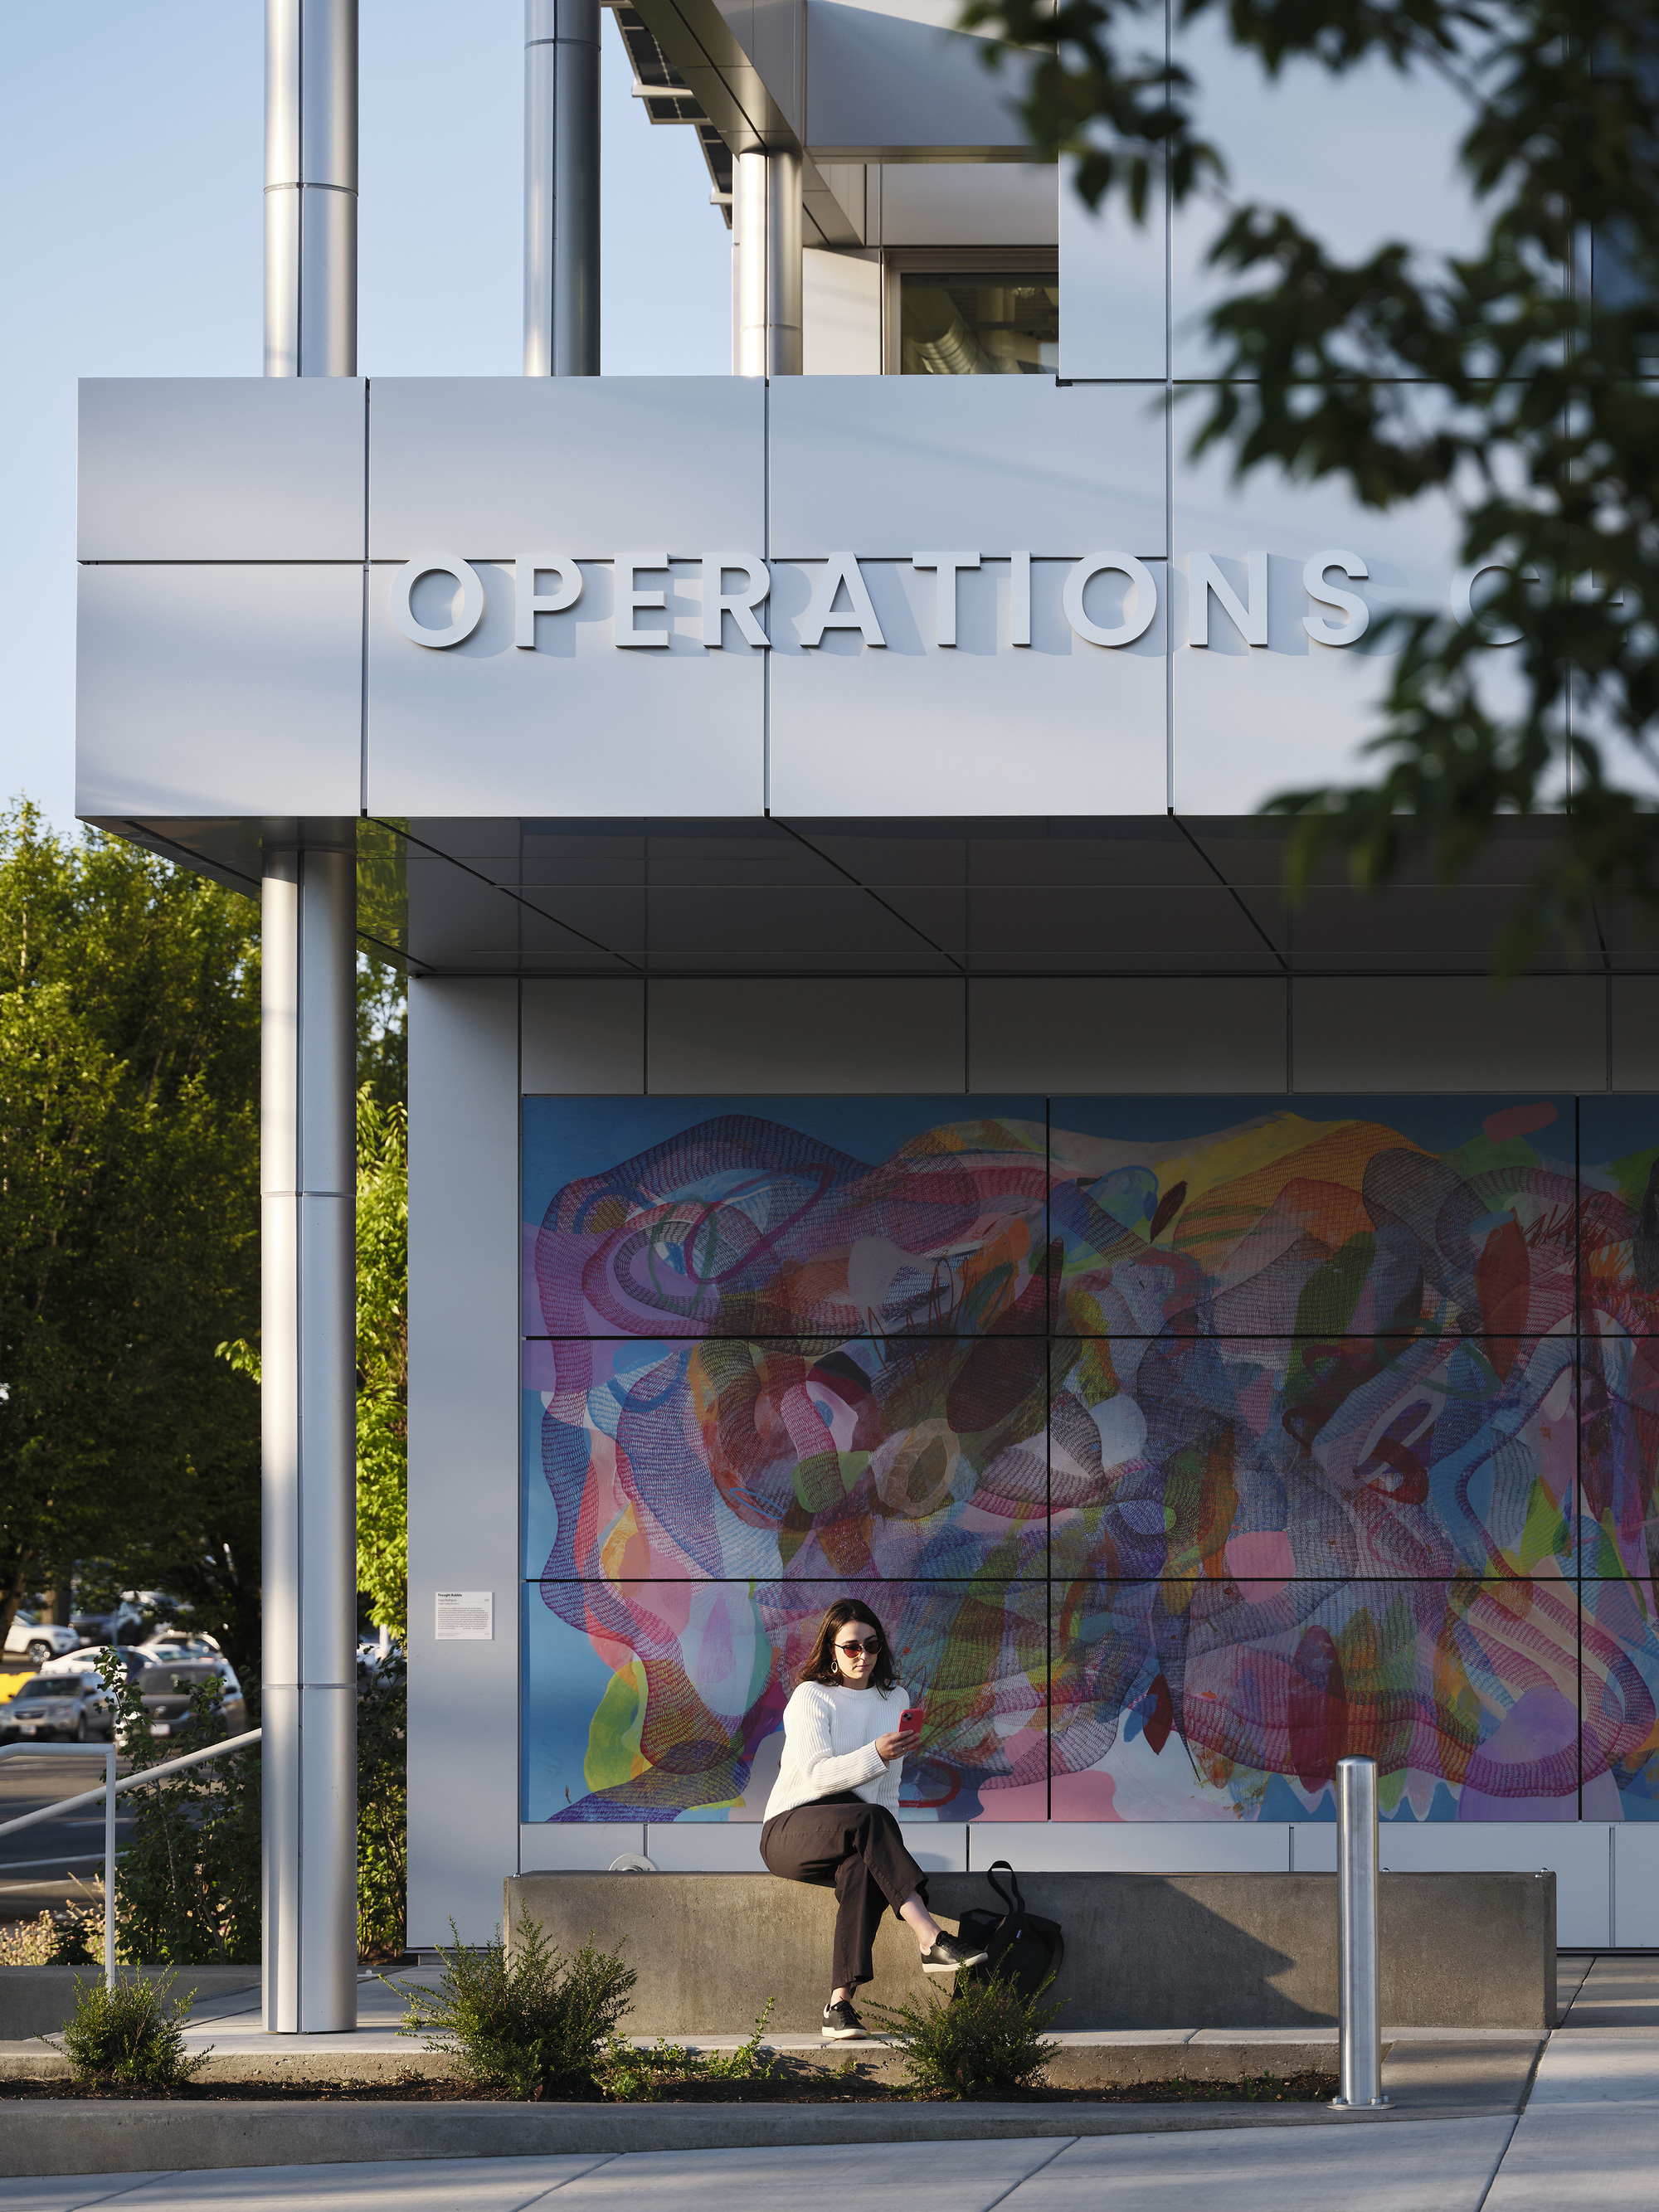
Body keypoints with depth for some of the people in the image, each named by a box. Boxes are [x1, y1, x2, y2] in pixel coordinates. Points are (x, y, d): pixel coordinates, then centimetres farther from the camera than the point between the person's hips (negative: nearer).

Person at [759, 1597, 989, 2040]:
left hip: (852, 1841, 4)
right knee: (870, 1818, -36)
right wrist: (876, 1755, -30)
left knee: (860, 1869, -35)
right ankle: (931, 1940, -47)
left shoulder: (894, 1700, 15)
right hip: (790, 1830, -4)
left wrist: (887, 1846, 2)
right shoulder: (810, 1696, -2)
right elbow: (816, 1775, -16)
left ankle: (840, 2003, -43)